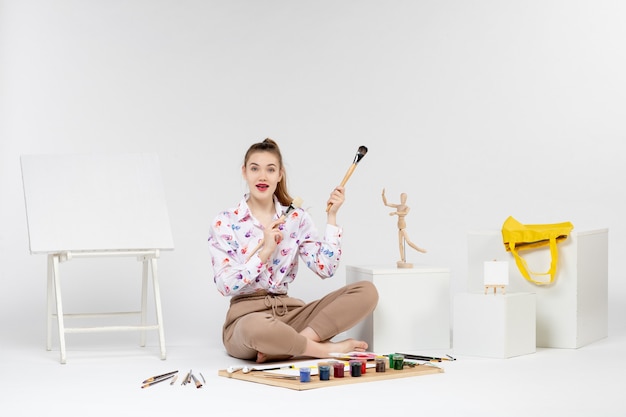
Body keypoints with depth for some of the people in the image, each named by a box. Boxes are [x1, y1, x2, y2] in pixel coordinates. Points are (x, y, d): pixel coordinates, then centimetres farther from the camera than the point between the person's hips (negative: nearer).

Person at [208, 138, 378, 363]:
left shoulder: (297, 218, 8)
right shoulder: (224, 223, -2)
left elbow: (325, 269, -4)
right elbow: (225, 286, -11)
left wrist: (331, 216, -6)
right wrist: (264, 251, -17)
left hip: (290, 312, 5)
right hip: (246, 316, -5)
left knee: (367, 291, -14)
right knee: (256, 327, -45)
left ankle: (283, 348, -22)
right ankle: (328, 348, -18)